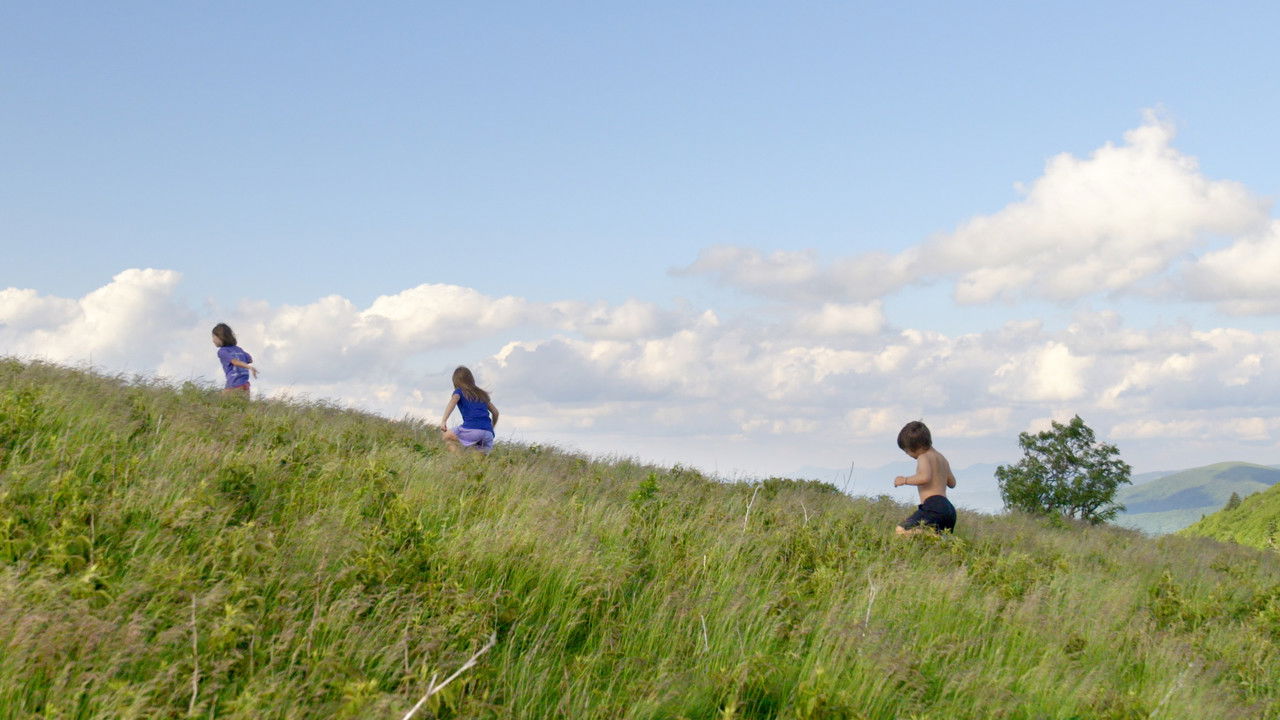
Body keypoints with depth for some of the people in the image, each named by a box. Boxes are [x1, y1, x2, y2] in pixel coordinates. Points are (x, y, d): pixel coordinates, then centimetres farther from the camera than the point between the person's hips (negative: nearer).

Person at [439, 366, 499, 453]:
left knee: (447, 436, 16)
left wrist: (443, 421, -19)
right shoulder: (482, 394, 28)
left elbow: (453, 402, -8)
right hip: (488, 432, 5)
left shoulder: (459, 392, 14)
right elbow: (495, 412, 31)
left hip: (472, 429, -5)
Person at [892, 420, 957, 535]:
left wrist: (905, 480, -10)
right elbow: (952, 483, 33)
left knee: (902, 530, -23)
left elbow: (925, 477, -21)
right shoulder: (942, 458, 24)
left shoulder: (924, 457, -2)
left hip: (933, 505, -10)